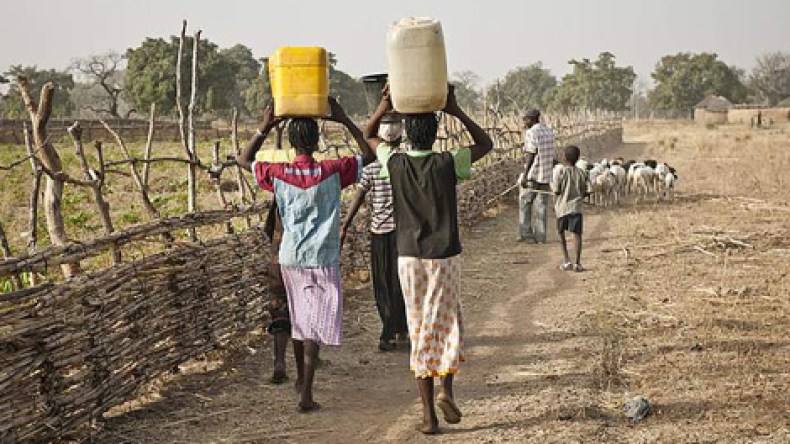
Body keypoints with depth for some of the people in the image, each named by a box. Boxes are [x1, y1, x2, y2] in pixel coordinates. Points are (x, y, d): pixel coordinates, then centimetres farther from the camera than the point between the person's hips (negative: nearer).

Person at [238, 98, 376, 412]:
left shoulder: (278, 173, -6)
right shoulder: (331, 171, -12)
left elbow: (244, 160, 11)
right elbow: (369, 156, -1)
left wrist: (265, 128, 3)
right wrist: (344, 120, -3)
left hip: (290, 258, 4)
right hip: (322, 259, -4)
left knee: (299, 319, 21)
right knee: (315, 326, -3)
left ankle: (302, 379, 37)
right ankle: (306, 395, -8)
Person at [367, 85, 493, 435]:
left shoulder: (395, 164, -4)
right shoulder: (447, 163, -8)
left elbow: (368, 135, 15)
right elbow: (485, 144, 9)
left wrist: (386, 104, 4)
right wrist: (457, 112, 2)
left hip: (409, 258, 1)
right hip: (445, 257, -1)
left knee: (420, 331, 6)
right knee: (449, 324, 15)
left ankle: (428, 413, 3)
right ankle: (446, 389, -7)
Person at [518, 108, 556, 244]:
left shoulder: (531, 133, -12)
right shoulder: (549, 131, 12)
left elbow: (531, 155, -17)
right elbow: (552, 154, 15)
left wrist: (525, 175, -17)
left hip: (533, 173, -7)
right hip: (546, 174, 7)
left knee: (525, 201, 5)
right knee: (541, 204, 8)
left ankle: (525, 232, 4)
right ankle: (540, 236, 7)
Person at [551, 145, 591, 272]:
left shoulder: (560, 171, -8)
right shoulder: (582, 173, 2)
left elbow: (556, 191, -9)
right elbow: (588, 191, 2)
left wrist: (552, 184, 10)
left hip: (562, 207, -2)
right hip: (576, 208, 2)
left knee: (561, 233, 14)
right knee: (577, 234, 1)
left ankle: (567, 261, 9)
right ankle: (577, 263, -2)